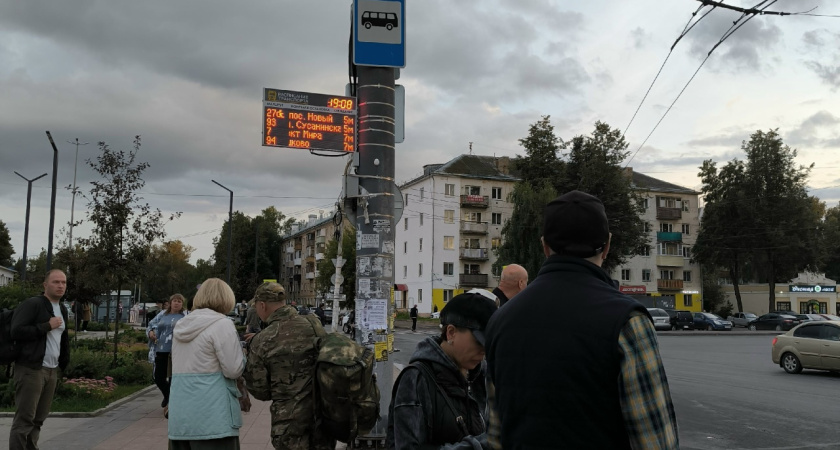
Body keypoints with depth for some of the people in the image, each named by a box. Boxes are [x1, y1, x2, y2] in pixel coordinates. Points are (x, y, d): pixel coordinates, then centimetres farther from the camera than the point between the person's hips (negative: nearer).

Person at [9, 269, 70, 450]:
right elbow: (16, 331, -18)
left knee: (39, 419, 9)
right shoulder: (32, 304, -7)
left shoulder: (63, 310, 17)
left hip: (52, 371, 7)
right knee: (24, 419, -5)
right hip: (31, 369, -7)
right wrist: (47, 326, -16)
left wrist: (63, 363, 19)